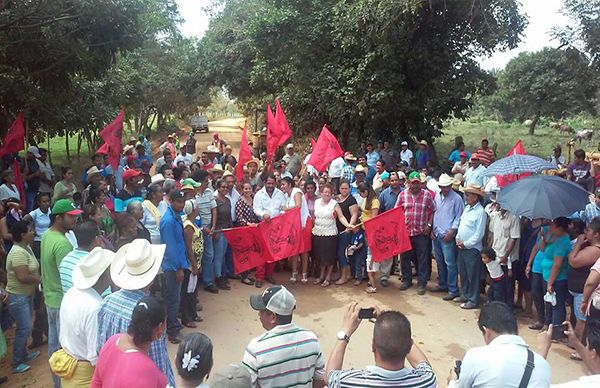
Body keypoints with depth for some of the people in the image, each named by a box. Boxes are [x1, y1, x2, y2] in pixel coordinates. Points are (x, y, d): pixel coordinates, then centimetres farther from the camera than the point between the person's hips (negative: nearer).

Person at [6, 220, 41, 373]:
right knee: (24, 328, -4)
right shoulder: (18, 252, -24)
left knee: (25, 327, 19)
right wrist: (40, 279, -16)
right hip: (18, 296, -9)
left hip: (27, 294, 9)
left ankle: (23, 354, 35)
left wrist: (38, 276, -2)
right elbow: (23, 277, -30)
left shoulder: (27, 248, 6)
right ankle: (16, 363, 9)